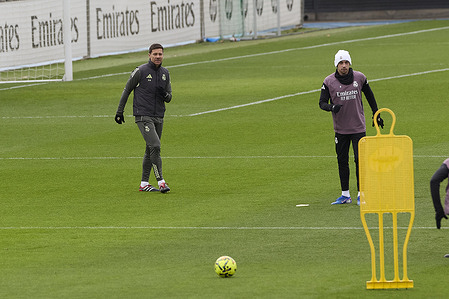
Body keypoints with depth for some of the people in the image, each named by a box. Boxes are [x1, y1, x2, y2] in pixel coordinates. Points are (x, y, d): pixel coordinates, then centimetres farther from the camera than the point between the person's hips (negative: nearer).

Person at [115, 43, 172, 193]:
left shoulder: (165, 73, 10)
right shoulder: (140, 71, -7)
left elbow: (169, 98, 13)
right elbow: (127, 90, 2)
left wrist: (166, 95, -12)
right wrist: (120, 111, 3)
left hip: (158, 117, 6)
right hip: (143, 116, -6)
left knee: (150, 151, 10)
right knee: (155, 146, -18)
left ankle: (144, 183, 17)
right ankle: (161, 182, -19)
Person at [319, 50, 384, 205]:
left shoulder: (359, 78, -2)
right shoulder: (329, 81, -5)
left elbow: (369, 95, 14)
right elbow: (322, 103, -3)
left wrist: (376, 114, 17)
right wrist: (332, 107, -24)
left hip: (358, 127, -1)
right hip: (340, 128, 1)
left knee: (360, 160, -7)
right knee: (342, 161, 7)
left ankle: (361, 194, 1)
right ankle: (345, 195, 15)